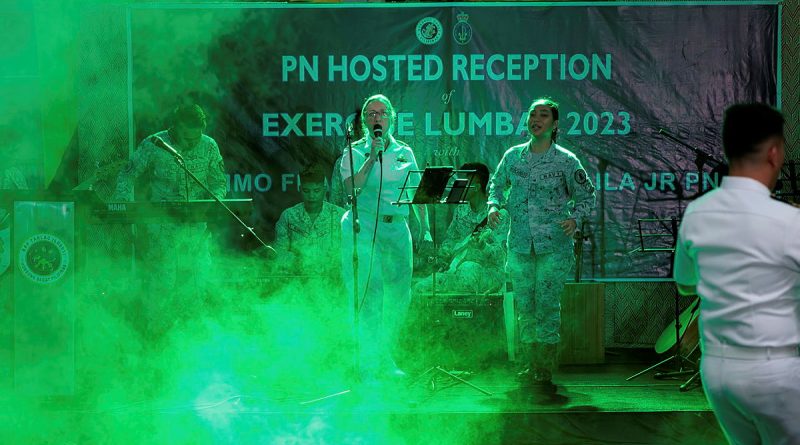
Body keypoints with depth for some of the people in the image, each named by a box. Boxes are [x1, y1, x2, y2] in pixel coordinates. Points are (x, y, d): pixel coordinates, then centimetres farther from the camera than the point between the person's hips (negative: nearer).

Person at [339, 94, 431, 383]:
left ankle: (386, 361, 18)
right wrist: (372, 158, -17)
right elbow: (351, 188, -13)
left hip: (397, 227, 5)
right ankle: (367, 366, -10)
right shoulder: (355, 151, 2)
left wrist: (425, 228, 12)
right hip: (364, 227, -5)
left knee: (399, 294, 4)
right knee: (369, 293, -12)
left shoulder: (405, 153, 14)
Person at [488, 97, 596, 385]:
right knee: (525, 306, 7)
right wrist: (493, 205, 3)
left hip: (553, 245, -4)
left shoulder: (566, 161, -3)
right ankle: (529, 365, 16)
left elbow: (586, 197, 5)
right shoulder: (513, 156, 7)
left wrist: (575, 218, -13)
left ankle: (546, 368, -2)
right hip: (519, 245, 4)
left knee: (547, 305, -7)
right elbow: (497, 184, 22)